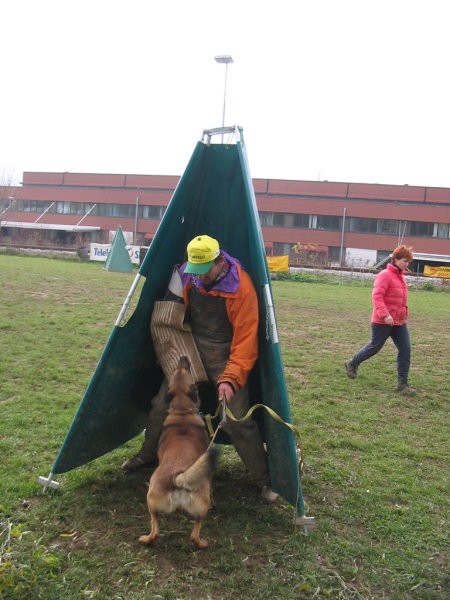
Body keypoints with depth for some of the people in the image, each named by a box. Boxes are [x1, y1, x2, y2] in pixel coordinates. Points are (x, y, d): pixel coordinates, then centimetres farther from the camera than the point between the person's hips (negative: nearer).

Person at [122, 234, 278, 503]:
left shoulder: (241, 287, -23)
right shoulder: (187, 275, -7)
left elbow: (246, 340, -22)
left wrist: (230, 378, -29)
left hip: (225, 355, -5)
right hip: (192, 349, 5)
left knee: (238, 421, -13)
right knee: (162, 404, 9)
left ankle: (266, 480, 7)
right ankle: (148, 454, 36)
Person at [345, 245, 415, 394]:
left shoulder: (400, 276, 13)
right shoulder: (385, 275, -15)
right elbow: (376, 296, -23)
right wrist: (385, 315, -31)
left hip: (399, 321, 8)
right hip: (383, 321, -8)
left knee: (405, 350, 1)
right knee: (374, 347, 6)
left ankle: (402, 383, 7)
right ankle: (352, 364, 29)